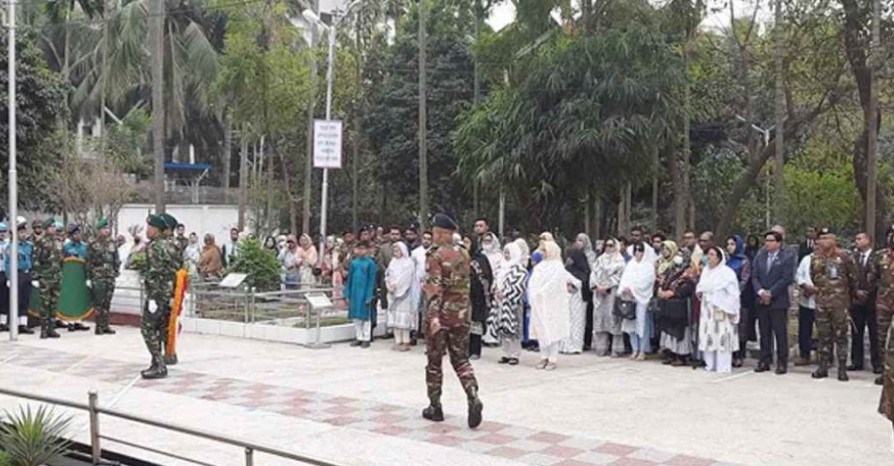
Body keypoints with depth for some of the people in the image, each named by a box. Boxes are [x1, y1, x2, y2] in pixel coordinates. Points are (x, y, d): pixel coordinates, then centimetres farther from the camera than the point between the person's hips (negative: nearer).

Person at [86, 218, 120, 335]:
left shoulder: (112, 243, 12)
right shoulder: (93, 244, -2)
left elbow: (116, 260, 16)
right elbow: (89, 262, -2)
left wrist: (116, 271, 8)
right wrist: (89, 277, -5)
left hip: (110, 277, 4)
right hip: (98, 276, -4)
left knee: (107, 302, 7)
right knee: (99, 302, -5)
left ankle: (105, 326, 13)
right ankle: (99, 326, 0)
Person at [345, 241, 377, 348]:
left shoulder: (370, 263, -6)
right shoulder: (354, 262, 7)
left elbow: (371, 280, -8)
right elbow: (350, 278, 10)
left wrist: (369, 296, -13)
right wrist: (347, 294, 6)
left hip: (364, 292, -5)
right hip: (354, 292, 5)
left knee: (365, 315, 2)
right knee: (356, 316, 9)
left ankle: (366, 338, 9)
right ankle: (358, 337, 18)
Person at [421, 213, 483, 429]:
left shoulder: (435, 256, -11)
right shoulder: (464, 254, 7)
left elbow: (434, 288, -20)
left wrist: (433, 316, -25)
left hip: (440, 314, -5)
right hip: (461, 314, 5)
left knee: (434, 361, 9)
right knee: (461, 359, 9)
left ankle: (435, 407, 16)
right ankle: (473, 398, -13)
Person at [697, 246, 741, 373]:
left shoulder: (727, 272, -9)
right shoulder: (706, 270, 13)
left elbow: (732, 292, -10)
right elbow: (701, 286, 22)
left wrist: (725, 308, -13)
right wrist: (699, 292, 0)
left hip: (721, 311, -7)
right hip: (707, 310, 7)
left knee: (722, 338, -6)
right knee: (708, 337, 6)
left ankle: (723, 366, -3)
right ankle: (710, 364, 13)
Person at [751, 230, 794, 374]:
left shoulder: (786, 259, -4)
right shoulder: (759, 257, 11)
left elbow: (787, 279, -11)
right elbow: (754, 276, 8)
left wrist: (770, 293, -14)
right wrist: (760, 291, -8)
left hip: (778, 302, -5)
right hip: (761, 301, 5)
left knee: (780, 333, -1)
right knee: (764, 333, 9)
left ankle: (782, 363, 6)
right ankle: (765, 361, 15)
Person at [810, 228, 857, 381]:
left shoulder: (843, 257, -5)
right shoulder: (816, 258, 8)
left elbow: (853, 277, 2)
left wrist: (848, 292, 11)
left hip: (839, 302, -4)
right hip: (821, 301, 4)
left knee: (840, 335, -1)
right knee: (823, 335, 8)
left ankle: (842, 368, 4)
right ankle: (823, 367, 15)